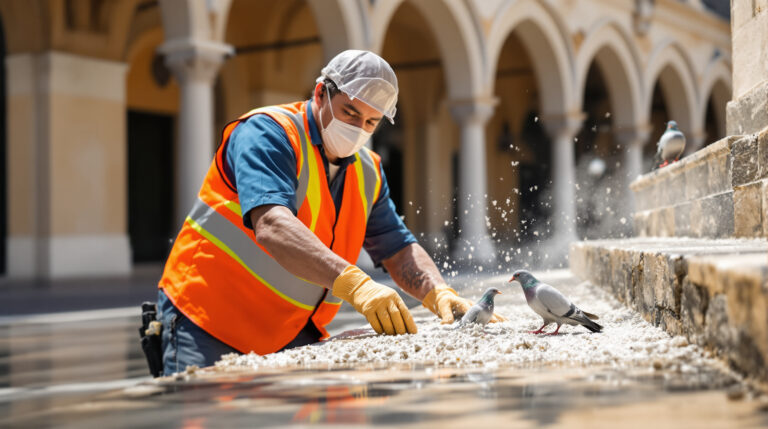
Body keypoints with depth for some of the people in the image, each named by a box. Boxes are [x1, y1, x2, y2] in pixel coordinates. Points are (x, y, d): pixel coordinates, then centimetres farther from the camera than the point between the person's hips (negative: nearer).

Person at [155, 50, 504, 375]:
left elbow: (398, 250, 6)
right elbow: (271, 226, -32)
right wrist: (353, 283, -44)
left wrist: (439, 296, -15)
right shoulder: (265, 133, -16)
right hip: (207, 323, -6)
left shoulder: (368, 172, 8)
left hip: (291, 333, 7)